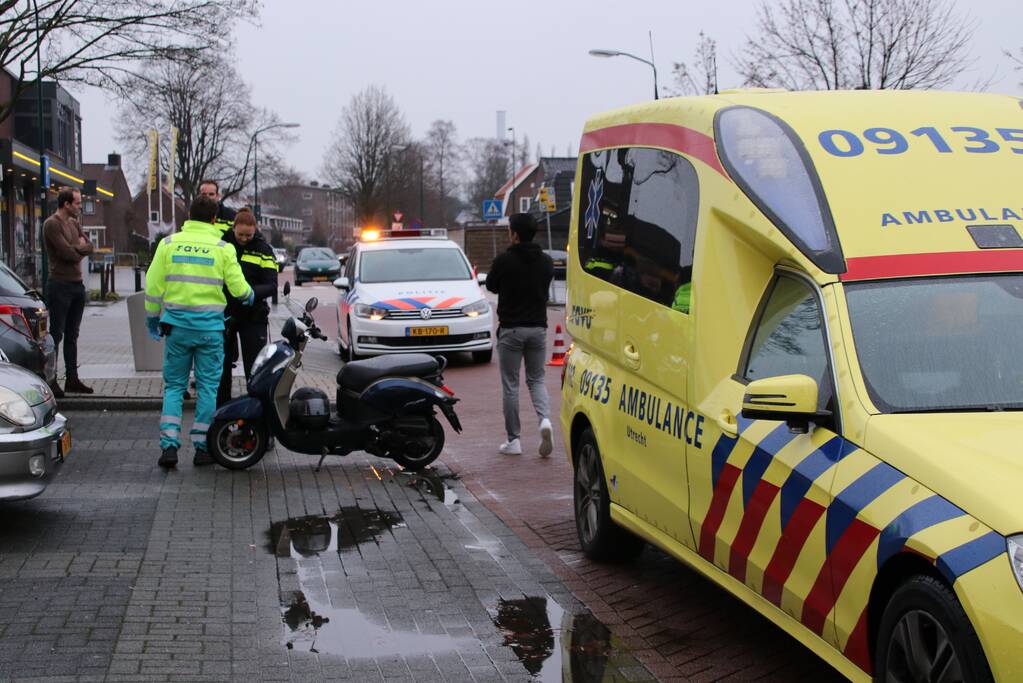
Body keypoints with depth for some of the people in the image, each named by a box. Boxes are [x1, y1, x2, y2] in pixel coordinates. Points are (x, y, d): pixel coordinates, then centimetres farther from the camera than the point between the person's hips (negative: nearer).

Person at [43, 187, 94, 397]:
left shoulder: (74, 223, 15)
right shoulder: (52, 224, -11)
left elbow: (89, 246, 7)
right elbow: (67, 253, -18)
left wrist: (76, 248, -12)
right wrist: (80, 248, 1)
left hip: (77, 284, 8)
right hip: (60, 284, -8)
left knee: (72, 335, 11)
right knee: (56, 334, -5)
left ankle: (72, 379, 16)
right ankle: (51, 381, -1)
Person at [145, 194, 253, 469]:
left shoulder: (169, 243, 2)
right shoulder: (223, 248, -2)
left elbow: (154, 284, 3)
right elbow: (238, 288, -2)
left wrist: (152, 316, 16)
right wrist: (249, 295, 21)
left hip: (176, 325, 2)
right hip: (210, 326, -1)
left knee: (174, 386, 9)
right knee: (208, 386, 7)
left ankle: (169, 445, -2)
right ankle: (202, 447, 8)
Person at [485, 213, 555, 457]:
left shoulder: (504, 261, -12)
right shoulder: (546, 262, 3)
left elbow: (491, 286, 5)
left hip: (511, 329, -4)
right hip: (538, 329, 4)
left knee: (510, 384, 5)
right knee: (536, 379, 15)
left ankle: (513, 440, 6)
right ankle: (544, 420, -12)